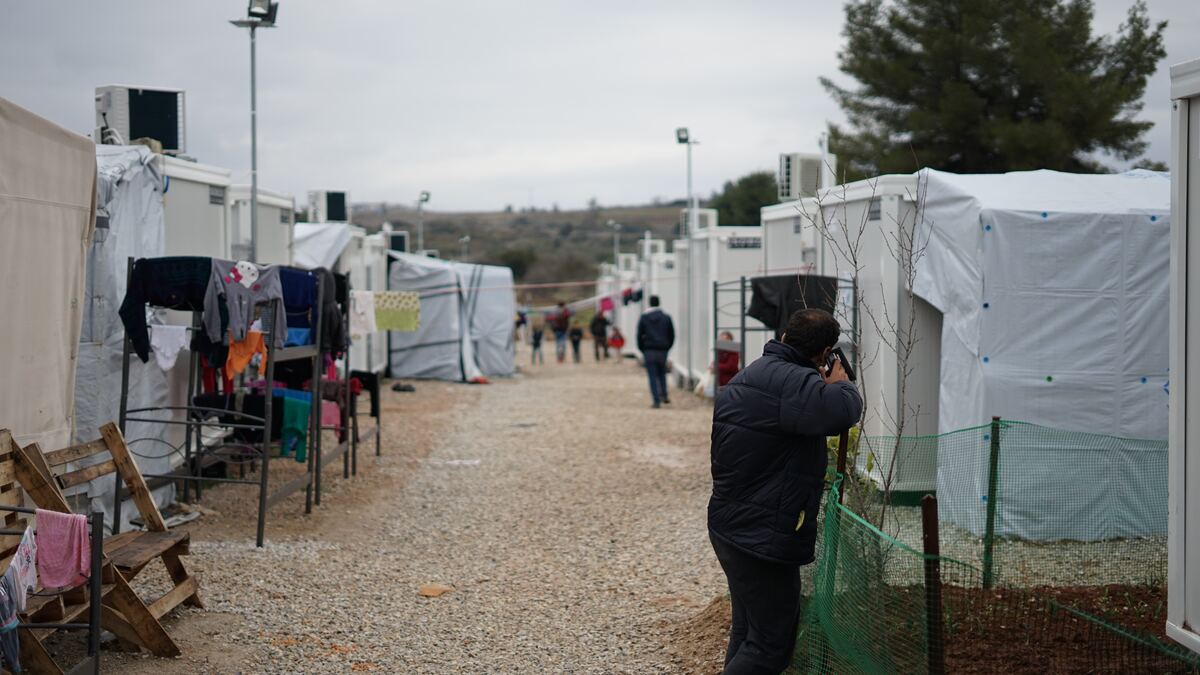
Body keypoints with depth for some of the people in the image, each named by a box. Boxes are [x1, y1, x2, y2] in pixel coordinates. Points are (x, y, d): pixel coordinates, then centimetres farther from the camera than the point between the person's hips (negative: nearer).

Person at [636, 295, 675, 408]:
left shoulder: (643, 318, 0)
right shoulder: (666, 317, 4)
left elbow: (639, 335, -1)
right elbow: (672, 335, 4)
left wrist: (642, 350, 8)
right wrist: (667, 347, 12)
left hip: (649, 351, -2)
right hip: (662, 350, 2)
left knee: (652, 376, 0)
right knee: (661, 373, 19)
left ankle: (656, 401, -6)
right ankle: (664, 395, 4)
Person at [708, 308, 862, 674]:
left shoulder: (746, 377, 13)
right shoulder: (790, 382, -22)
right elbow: (844, 410, -37)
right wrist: (840, 384, -14)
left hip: (729, 529, 11)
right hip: (764, 539, -11)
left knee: (746, 635, 21)